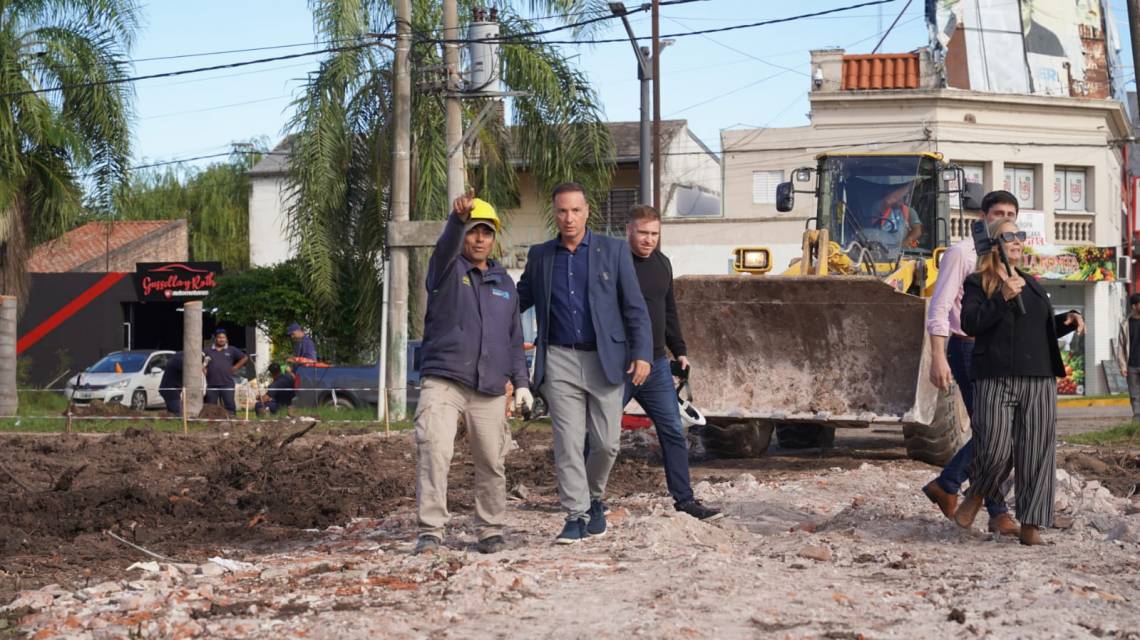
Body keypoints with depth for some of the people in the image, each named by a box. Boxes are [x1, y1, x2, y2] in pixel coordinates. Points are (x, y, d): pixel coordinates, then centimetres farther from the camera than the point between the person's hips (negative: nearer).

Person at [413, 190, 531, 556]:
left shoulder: (504, 283, 18)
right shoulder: (448, 270, 5)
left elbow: (514, 339, 21)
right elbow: (446, 246, -20)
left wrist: (521, 382, 11)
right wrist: (458, 218, -41)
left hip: (489, 389, 4)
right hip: (442, 380, -4)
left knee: (492, 463, 5)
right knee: (434, 450, -20)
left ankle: (490, 531, 19)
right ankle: (430, 530, -19)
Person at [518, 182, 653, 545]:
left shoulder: (613, 251, 3)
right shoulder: (540, 256, 10)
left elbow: (634, 307, 2)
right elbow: (519, 299, 20)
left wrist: (642, 353, -8)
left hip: (604, 360, -1)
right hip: (560, 361, 1)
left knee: (606, 442, 0)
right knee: (568, 442, -5)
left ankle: (594, 498, 26)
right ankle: (576, 516, 2)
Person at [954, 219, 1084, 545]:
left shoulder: (1031, 283, 23)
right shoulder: (978, 283, 4)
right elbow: (970, 323, -11)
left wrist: (1068, 321, 11)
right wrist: (1002, 298, -19)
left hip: (1039, 381, 5)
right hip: (997, 380, -5)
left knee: (1037, 452, -3)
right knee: (995, 449, -13)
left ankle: (1030, 526, 1)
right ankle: (975, 496, 18)